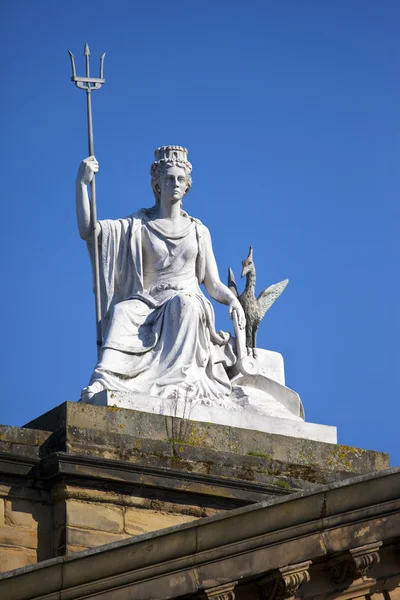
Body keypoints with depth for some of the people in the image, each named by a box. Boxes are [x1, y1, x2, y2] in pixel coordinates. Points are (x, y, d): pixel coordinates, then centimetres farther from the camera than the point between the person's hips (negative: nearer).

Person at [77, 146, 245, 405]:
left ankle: (177, 380, -50)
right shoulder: (138, 225, 14)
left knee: (183, 302, -37)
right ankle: (105, 381, -55)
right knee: (123, 310, -35)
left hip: (187, 304, 1)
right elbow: (87, 231, 3)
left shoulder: (198, 231, 18)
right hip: (150, 305, 0)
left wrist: (233, 299, -7)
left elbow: (213, 284, 16)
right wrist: (82, 184, -6)